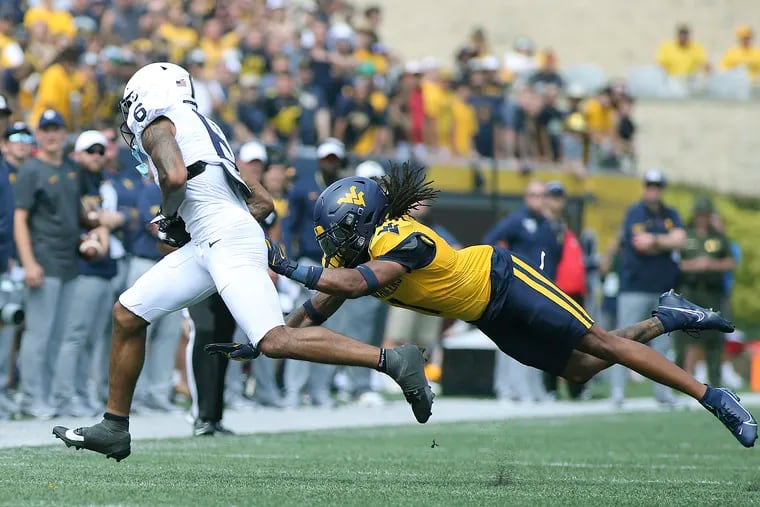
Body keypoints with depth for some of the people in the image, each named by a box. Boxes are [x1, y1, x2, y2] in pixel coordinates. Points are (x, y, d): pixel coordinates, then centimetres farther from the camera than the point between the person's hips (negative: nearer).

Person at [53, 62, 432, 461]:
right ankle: (114, 429, 18)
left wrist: (169, 215, 1)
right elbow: (263, 202, 26)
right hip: (207, 245, 10)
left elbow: (175, 177, -19)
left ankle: (393, 360, -23)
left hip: (227, 241, -10)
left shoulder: (157, 126, 3)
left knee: (275, 342, -20)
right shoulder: (203, 130, 28)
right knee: (126, 315, 12)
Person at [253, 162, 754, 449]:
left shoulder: (398, 238, -31)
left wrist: (290, 268, -42)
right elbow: (316, 312, 4)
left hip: (504, 281, -8)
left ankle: (712, 396, -3)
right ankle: (666, 318, 29)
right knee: (580, 369, 12)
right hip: (491, 318, 8)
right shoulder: (349, 256, -3)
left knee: (599, 345, -8)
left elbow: (359, 283, -46)